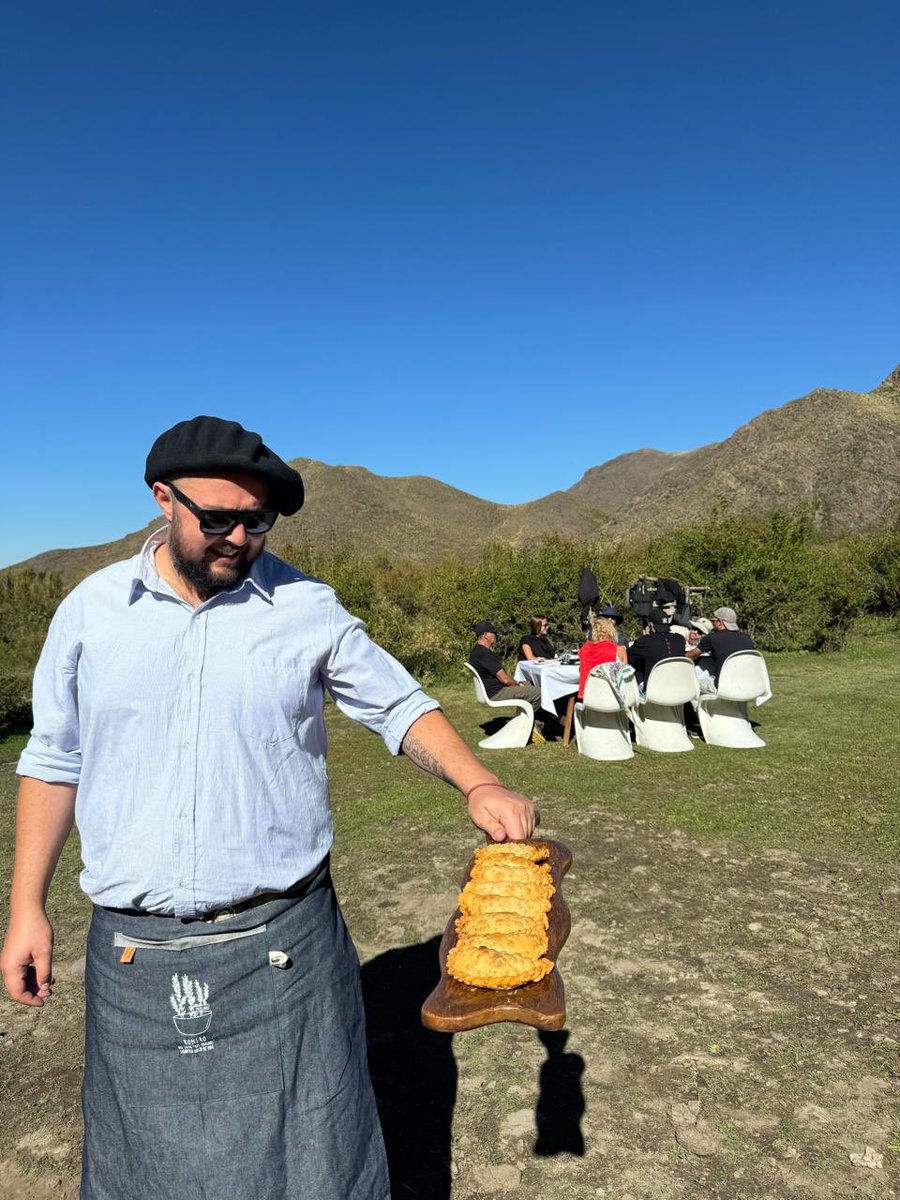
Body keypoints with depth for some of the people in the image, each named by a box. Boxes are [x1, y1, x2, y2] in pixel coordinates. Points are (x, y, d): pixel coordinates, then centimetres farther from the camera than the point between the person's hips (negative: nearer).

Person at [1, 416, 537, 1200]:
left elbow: (400, 707, 0)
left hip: (282, 944, -1)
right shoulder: (92, 608, 0)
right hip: (134, 951, 2)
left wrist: (479, 786, -16)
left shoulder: (307, 608, -5)